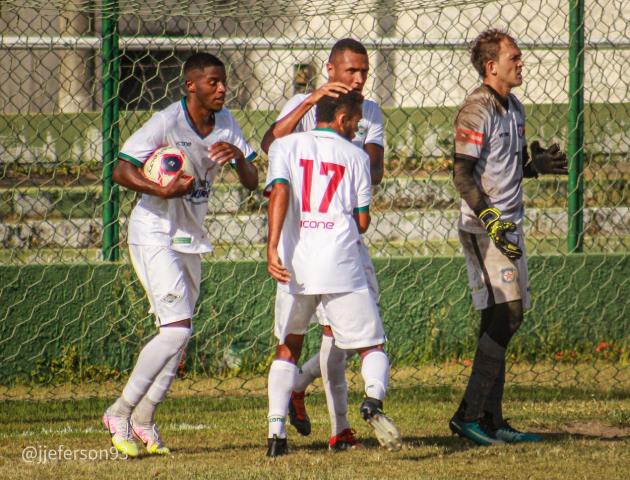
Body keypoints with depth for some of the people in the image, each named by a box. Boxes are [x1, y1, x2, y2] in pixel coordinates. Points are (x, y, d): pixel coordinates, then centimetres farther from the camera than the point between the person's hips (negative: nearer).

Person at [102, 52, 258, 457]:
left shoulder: (225, 123, 3)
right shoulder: (166, 123, -17)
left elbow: (253, 182, 3)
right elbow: (122, 170, -20)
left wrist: (238, 155, -18)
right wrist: (163, 191, -35)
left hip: (191, 238, 8)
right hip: (155, 235, -8)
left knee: (179, 334, 11)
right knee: (177, 329, -17)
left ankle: (144, 418, 22)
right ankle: (120, 412, -9)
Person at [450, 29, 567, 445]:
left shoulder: (514, 108, 15)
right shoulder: (477, 111, -14)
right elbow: (463, 174, -19)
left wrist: (537, 165, 4)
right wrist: (491, 221, -27)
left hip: (509, 226, 9)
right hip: (484, 228, -9)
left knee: (504, 319, 9)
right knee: (505, 314, -15)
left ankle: (490, 419, 12)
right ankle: (470, 415, -13)